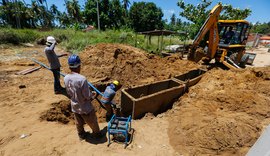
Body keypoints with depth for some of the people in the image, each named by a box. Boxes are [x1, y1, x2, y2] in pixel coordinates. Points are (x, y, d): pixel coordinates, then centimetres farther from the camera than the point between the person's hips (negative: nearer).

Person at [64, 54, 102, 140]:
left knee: (78, 123, 28)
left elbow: (69, 93, 2)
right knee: (93, 123, 20)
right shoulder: (82, 79, -32)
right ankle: (97, 134, 42)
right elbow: (87, 96, -25)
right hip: (85, 108, -6)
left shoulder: (66, 78, -11)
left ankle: (81, 135, 50)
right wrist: (93, 95, -3)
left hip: (74, 107, 6)